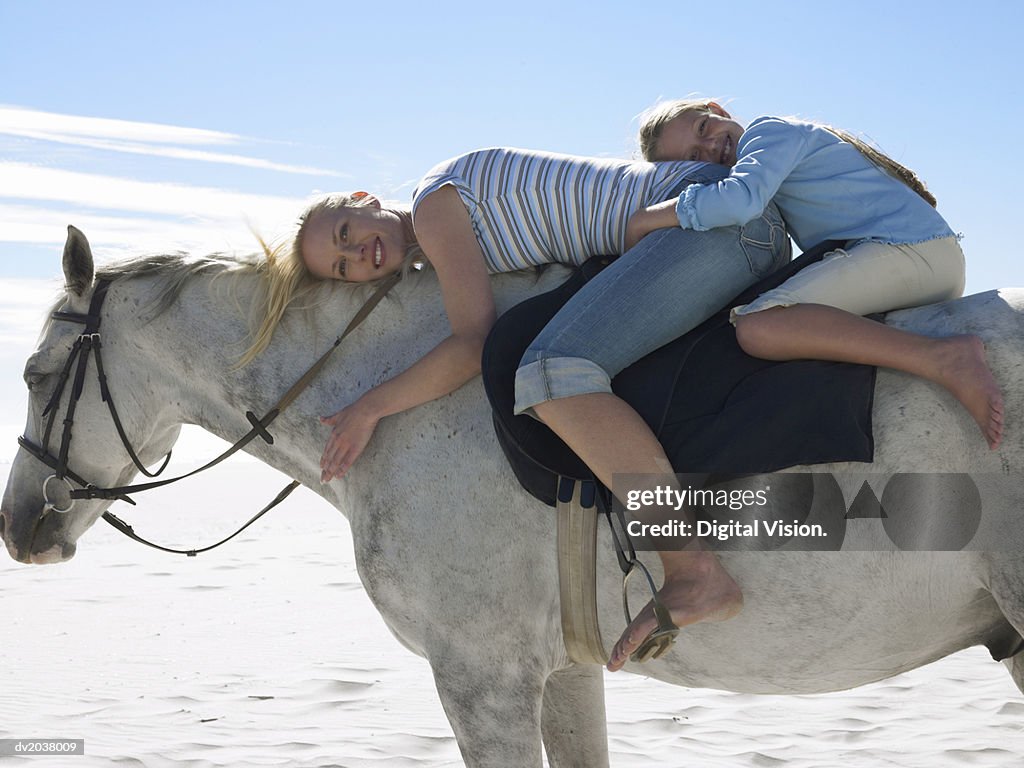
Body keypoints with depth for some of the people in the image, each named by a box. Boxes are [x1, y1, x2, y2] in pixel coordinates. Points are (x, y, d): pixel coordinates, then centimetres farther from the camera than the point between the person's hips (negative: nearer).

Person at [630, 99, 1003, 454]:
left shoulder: (769, 131, -1)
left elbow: (739, 200, -20)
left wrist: (642, 220, -11)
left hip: (904, 249, -10)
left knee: (758, 327, -29)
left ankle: (946, 359, -36)